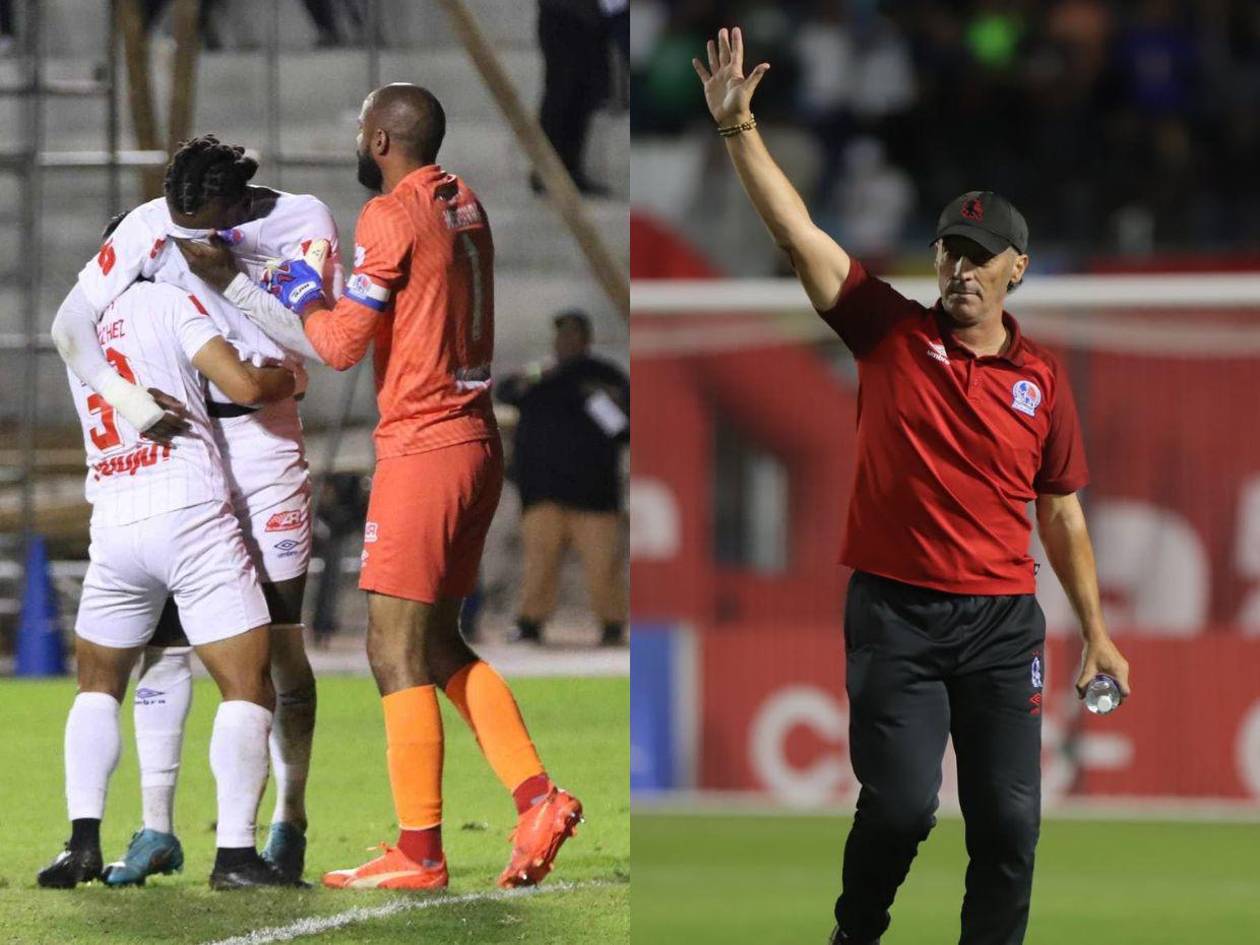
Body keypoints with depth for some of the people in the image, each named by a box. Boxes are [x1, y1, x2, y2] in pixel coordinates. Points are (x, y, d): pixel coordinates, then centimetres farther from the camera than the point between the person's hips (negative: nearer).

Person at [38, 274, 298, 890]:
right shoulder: (169, 304, 2)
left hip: (113, 527, 5)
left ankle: (83, 844, 10)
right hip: (190, 515, -5)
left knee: (98, 684, 23)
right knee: (248, 689, -1)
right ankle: (234, 852, -11)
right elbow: (244, 385, -7)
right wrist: (287, 379, 14)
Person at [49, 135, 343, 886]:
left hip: (264, 441, -2)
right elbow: (72, 324, -7)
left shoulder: (301, 224, -8)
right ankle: (157, 828, 5)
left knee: (278, 638, -1)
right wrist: (137, 405, -18)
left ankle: (291, 818, 11)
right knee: (164, 638, 0)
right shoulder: (150, 227, -5)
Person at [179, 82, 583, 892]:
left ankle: (420, 852, -6)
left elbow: (343, 345, -14)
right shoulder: (464, 206, 14)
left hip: (422, 450, -9)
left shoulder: (391, 216, -13)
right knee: (439, 644, 14)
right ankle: (536, 796, 2)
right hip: (477, 442, 9)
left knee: (398, 650, -5)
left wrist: (301, 293, 6)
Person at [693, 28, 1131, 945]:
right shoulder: (892, 334, 1)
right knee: (901, 802, -10)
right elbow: (798, 232, -5)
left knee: (1010, 818, -2)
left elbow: (1062, 513, 12)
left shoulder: (1043, 379, 5)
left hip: (1002, 621, 2)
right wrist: (738, 127, -13)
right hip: (895, 615, -2)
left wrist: (1096, 630, 10)